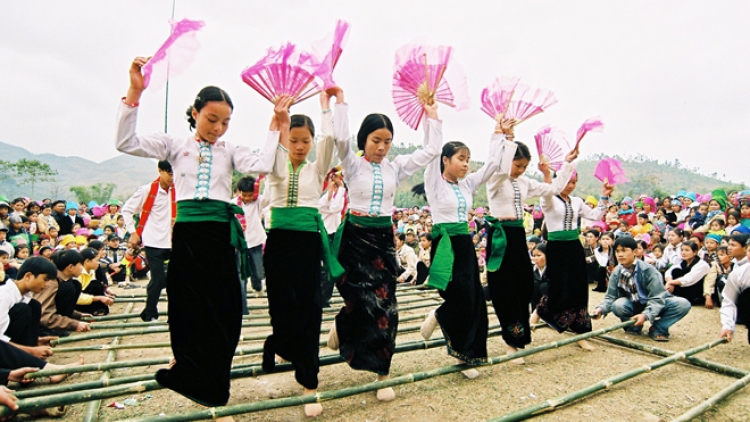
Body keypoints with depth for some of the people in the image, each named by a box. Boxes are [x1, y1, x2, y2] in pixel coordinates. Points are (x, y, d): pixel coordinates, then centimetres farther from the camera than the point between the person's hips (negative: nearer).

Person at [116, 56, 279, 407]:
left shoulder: (230, 151, 9)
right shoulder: (175, 145, 7)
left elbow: (262, 165, -9)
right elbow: (125, 143, -3)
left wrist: (276, 126, -6)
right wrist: (134, 93, -10)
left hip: (222, 234, 1)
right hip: (187, 233, -1)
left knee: (224, 310, 5)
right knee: (188, 308, 7)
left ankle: (191, 377, 26)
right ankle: (192, 375, 26)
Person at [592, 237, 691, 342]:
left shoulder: (647, 270, -20)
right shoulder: (616, 273, -10)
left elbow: (657, 298, -23)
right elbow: (610, 297, -8)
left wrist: (645, 315, -40)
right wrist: (600, 309, -29)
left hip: (652, 307, -1)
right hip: (633, 307, 1)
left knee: (683, 304, -26)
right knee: (617, 305, -32)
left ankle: (657, 328, -8)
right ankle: (634, 327, -3)